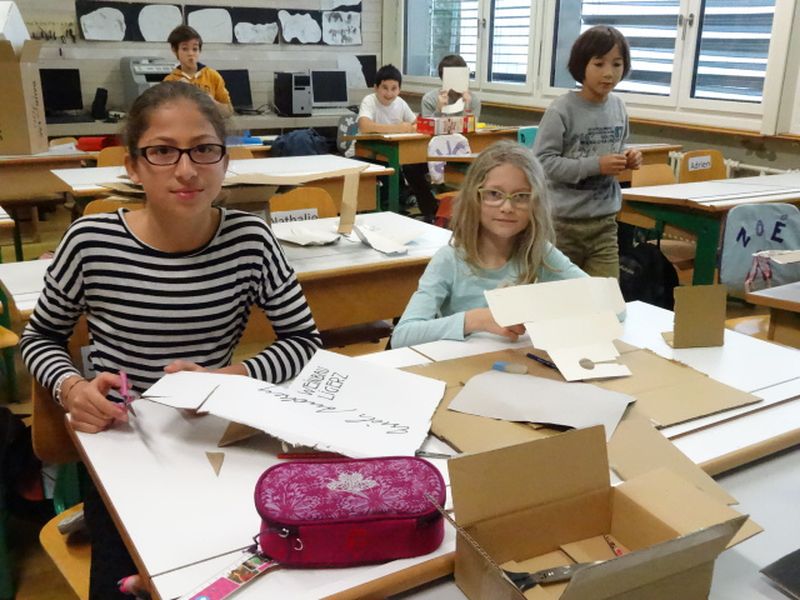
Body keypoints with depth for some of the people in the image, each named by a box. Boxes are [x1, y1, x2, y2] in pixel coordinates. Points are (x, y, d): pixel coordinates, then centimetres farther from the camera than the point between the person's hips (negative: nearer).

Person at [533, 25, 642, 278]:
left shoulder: (618, 107, 5)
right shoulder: (561, 110, -15)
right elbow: (542, 162, -19)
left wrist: (627, 158, -3)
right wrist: (596, 165, -21)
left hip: (605, 221, 5)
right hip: (564, 222, -5)